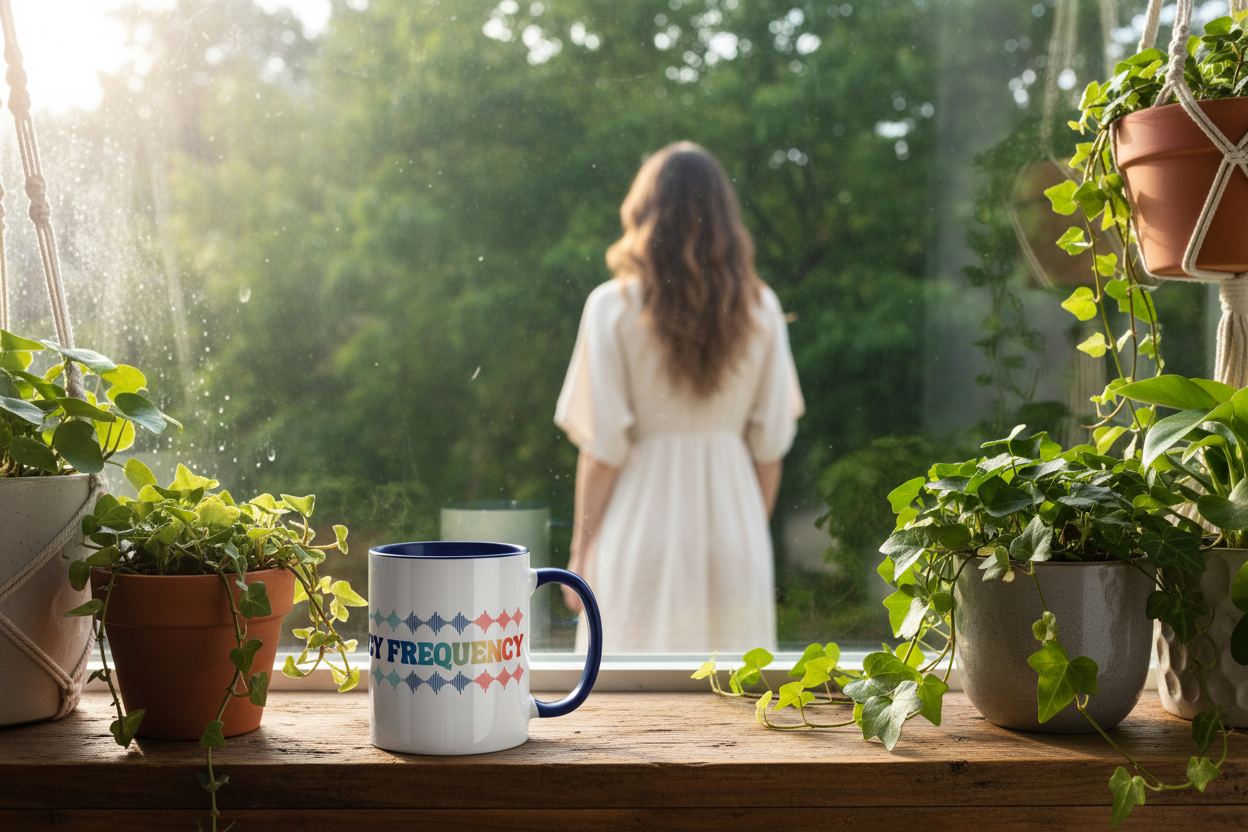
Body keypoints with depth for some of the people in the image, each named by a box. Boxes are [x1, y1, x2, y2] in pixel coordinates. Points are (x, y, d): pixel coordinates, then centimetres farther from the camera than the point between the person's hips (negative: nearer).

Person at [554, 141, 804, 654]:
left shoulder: (615, 308, -7)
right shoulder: (760, 310, 1)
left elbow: (603, 448, -8)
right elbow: (771, 445, 3)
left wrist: (581, 549, 2)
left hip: (644, 528, -3)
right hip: (735, 526, 3)